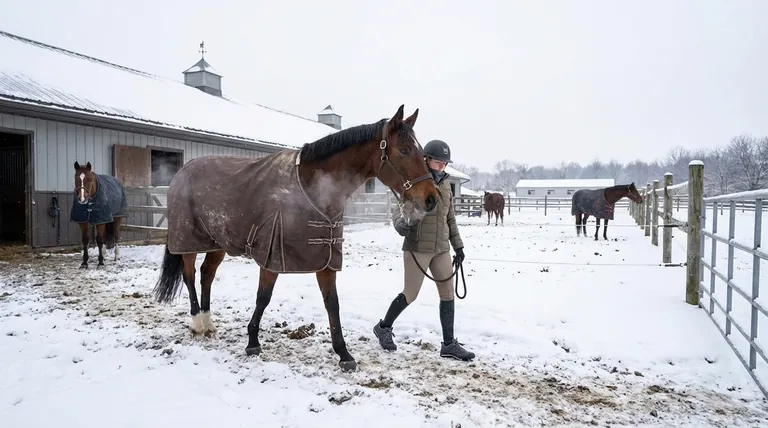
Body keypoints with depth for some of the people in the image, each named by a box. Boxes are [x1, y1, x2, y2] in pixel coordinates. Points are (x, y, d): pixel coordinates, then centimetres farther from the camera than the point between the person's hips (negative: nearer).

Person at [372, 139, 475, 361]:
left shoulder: (445, 186, 10)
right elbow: (399, 211, -15)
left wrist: (458, 245, 17)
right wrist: (401, 224, -38)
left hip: (441, 249, 6)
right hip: (418, 249, -6)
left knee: (448, 294, 5)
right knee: (410, 294, 4)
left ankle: (449, 345, 14)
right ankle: (383, 327, 28)